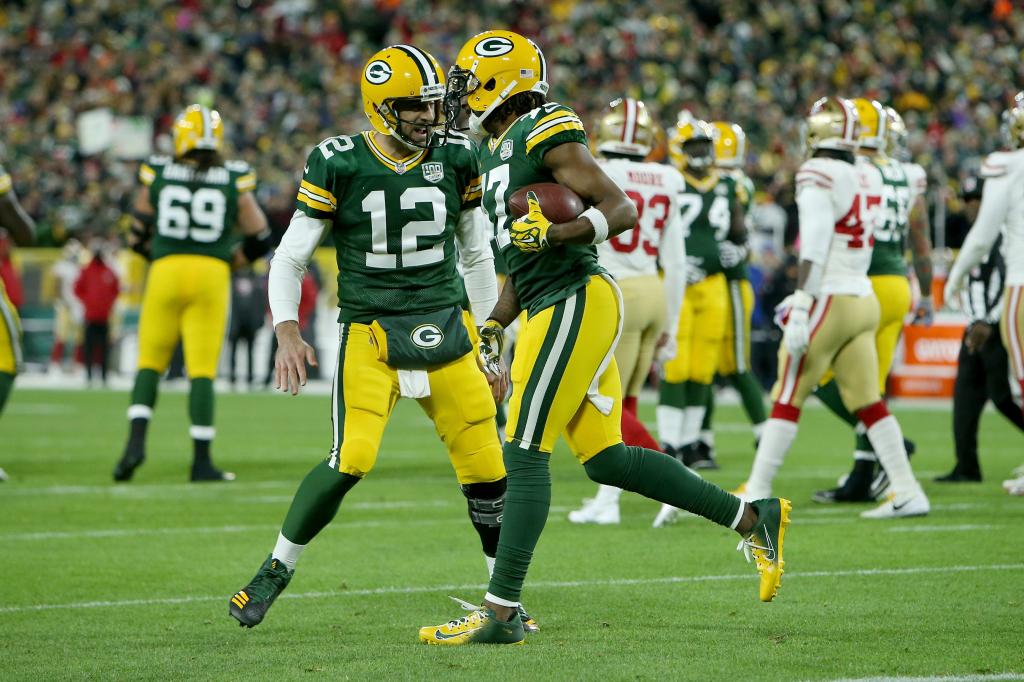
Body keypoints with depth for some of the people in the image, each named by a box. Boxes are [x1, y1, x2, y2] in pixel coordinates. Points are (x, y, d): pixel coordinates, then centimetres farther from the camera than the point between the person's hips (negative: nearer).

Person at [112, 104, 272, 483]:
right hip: (212, 275, 0)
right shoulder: (233, 182, 3)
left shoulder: (157, 176, 4)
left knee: (150, 362, 12)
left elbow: (139, 236, 11)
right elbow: (260, 239, 7)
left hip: (166, 270, 0)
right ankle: (201, 461, 2)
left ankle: (136, 440, -6)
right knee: (202, 370, 2)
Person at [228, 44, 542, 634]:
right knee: (353, 459, -19)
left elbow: (477, 258, 15)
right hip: (370, 332, -3)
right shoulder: (339, 166, -5)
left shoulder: (456, 159, 4)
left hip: (446, 329, 3)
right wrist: (288, 333, -13)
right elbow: (290, 257, 1)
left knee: (486, 464, -3)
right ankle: (276, 571, 1)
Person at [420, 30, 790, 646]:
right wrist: (494, 327, 21)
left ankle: (501, 613, -8)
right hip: (552, 308, 10)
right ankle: (753, 519, 17)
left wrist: (552, 234, -27)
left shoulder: (546, 134, -9)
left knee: (526, 455, -9)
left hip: (576, 303, -10)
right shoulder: (498, 151, 20)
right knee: (606, 460, 10)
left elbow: (621, 209, -15)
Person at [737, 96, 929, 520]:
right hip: (863, 299, 7)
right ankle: (907, 492, 6)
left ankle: (756, 493, 4)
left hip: (829, 303, -7)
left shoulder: (819, 177, -14)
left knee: (787, 400, 0)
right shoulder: (869, 179, 10)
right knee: (867, 402, 10)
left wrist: (800, 311, -20)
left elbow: (814, 251, -19)